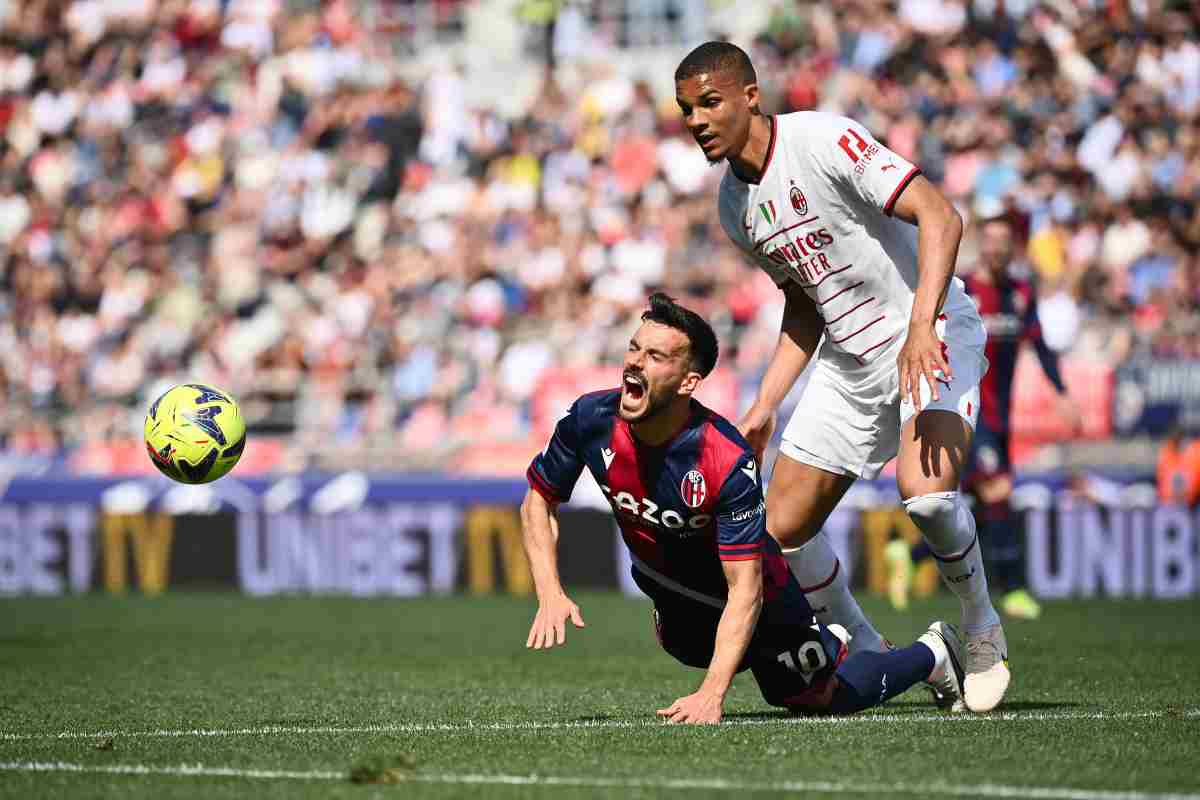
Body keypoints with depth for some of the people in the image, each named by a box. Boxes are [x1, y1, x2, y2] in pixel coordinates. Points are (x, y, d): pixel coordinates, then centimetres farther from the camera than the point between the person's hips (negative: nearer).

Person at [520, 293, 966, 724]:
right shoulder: (591, 420, -27)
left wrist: (711, 694, -45)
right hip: (666, 589, 6)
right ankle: (828, 641, 58)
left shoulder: (729, 463, -39)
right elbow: (539, 499, -8)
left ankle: (932, 654, 31)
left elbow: (745, 591, -37)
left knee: (827, 697, 4)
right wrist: (550, 595, -22)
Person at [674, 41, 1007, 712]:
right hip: (848, 361, 8)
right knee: (783, 530, 3)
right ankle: (866, 654, 25)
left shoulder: (825, 141, -19)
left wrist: (921, 327, -38)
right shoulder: (735, 204, 6)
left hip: (935, 342, -8)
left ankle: (983, 629, -5)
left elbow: (940, 217, -27)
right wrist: (764, 409, 12)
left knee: (925, 492, -32)